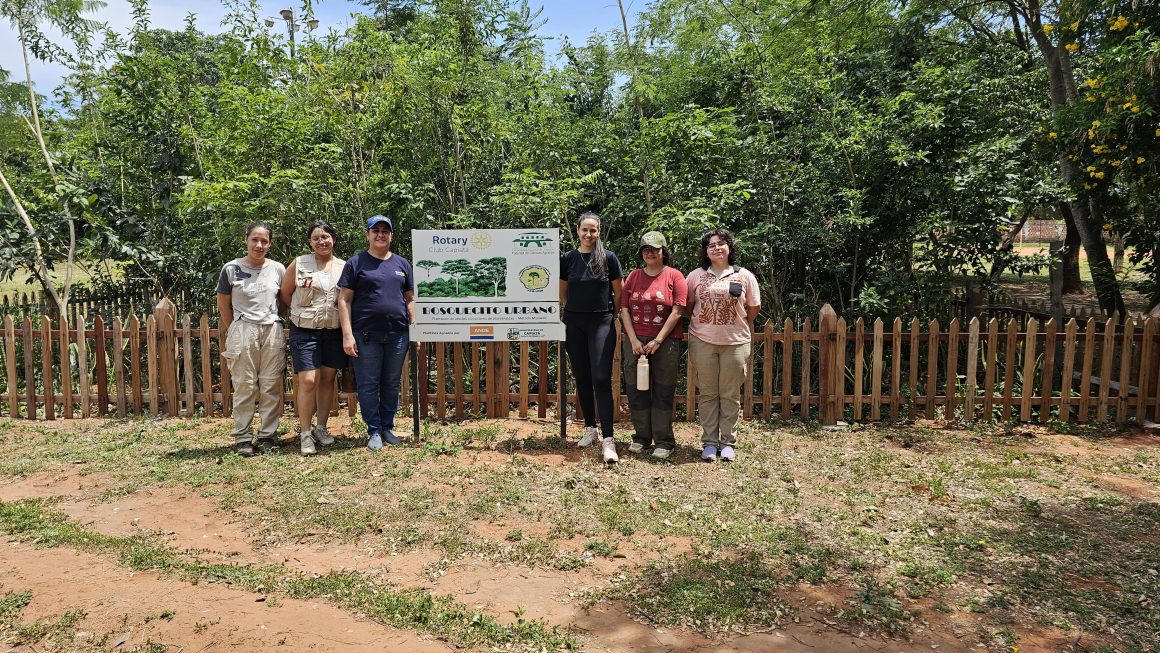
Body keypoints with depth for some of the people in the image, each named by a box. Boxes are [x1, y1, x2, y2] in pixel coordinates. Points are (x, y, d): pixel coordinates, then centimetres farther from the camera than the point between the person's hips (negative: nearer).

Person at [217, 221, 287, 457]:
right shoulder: (231, 269, 0)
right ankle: (242, 438, 9)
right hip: (242, 332, -2)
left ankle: (267, 435, 13)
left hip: (272, 332, 2)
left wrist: (271, 323, 8)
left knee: (271, 387, 4)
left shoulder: (277, 269, 5)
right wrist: (237, 331, 7)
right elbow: (224, 305, 6)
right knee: (244, 386, 0)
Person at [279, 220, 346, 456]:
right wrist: (303, 312, 6)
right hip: (305, 331, -3)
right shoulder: (299, 264, 0)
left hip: (334, 331, 3)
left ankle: (321, 428, 23)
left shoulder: (344, 267, 6)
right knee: (308, 381, -8)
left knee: (328, 379, 9)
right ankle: (305, 434, 3)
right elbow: (284, 295, 6)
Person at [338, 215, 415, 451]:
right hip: (366, 335, -3)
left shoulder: (402, 264, 11)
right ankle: (374, 432, 12)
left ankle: (388, 428, 23)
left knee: (392, 384, 10)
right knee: (368, 385, 2)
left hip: (398, 334, 3)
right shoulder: (356, 263, 1)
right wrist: (347, 335, -10)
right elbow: (344, 300, -3)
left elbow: (410, 299, 14)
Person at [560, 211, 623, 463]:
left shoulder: (609, 258, -2)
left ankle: (607, 439, -10)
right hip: (574, 324, 3)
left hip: (602, 323, -3)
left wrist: (611, 315, 4)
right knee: (582, 378, 9)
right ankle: (590, 428, 24)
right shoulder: (568, 259, 4)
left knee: (601, 379, -10)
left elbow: (618, 293, 4)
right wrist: (577, 310, 11)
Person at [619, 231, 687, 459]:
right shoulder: (633, 276, 10)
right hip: (635, 340, 3)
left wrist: (657, 341, -12)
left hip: (665, 342, -3)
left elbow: (676, 312, -6)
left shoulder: (674, 276, 0)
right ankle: (641, 437, 19)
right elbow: (624, 310, 5)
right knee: (636, 389, 6)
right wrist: (633, 340, -6)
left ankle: (664, 441, 10)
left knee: (663, 392, 2)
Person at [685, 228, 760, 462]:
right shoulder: (696, 276, 4)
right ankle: (709, 442, 14)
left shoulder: (744, 276, 3)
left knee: (730, 394, 5)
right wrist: (700, 324, 8)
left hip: (735, 342, 0)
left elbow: (754, 307, 10)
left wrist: (738, 325, 11)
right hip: (703, 342, 0)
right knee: (707, 393, 5)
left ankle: (727, 442, 16)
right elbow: (688, 305, 12)